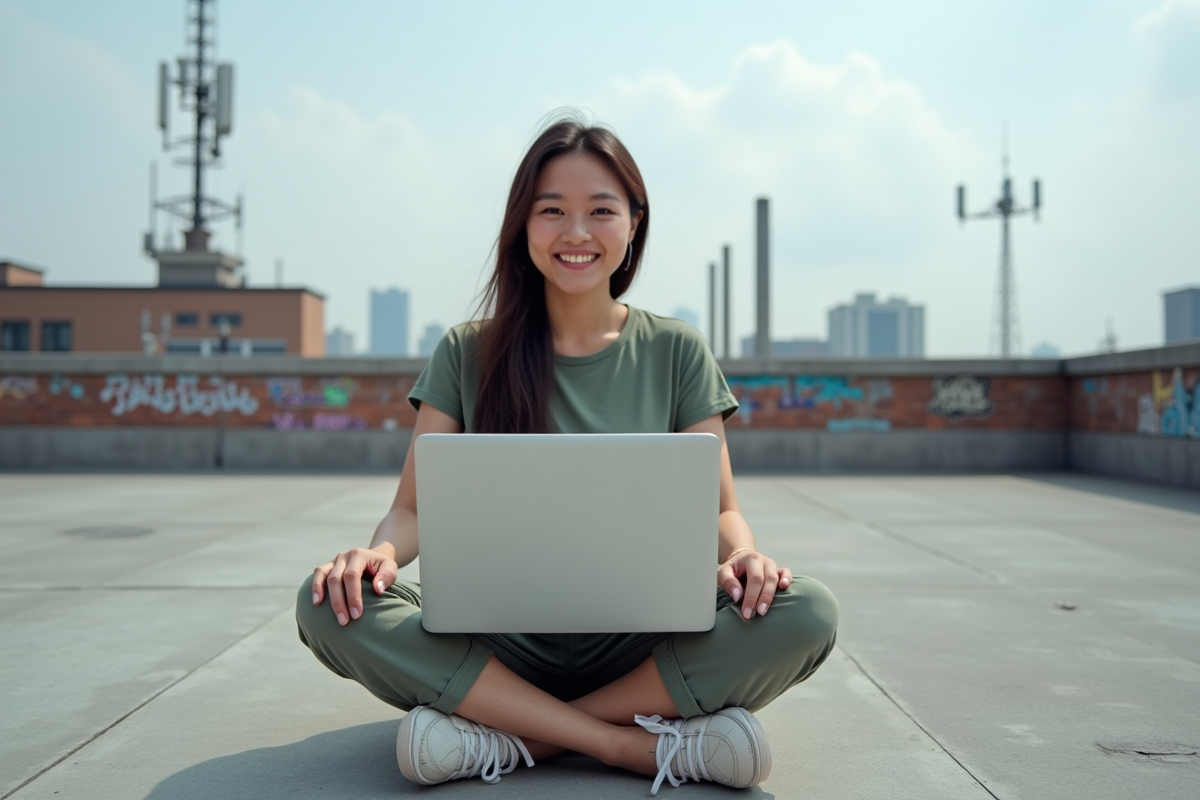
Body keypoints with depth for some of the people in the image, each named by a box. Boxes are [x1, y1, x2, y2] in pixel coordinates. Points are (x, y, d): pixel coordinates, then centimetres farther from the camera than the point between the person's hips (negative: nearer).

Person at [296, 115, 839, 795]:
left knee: (809, 613, -27)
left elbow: (719, 508, 3)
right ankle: (642, 745, -24)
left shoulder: (676, 351, 5)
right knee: (329, 606, -26)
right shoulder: (468, 354, 5)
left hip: (639, 645, 0)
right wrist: (382, 552, -22)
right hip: (502, 644, 1)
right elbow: (415, 509, 2)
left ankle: (513, 735, -21)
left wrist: (742, 555, -21)